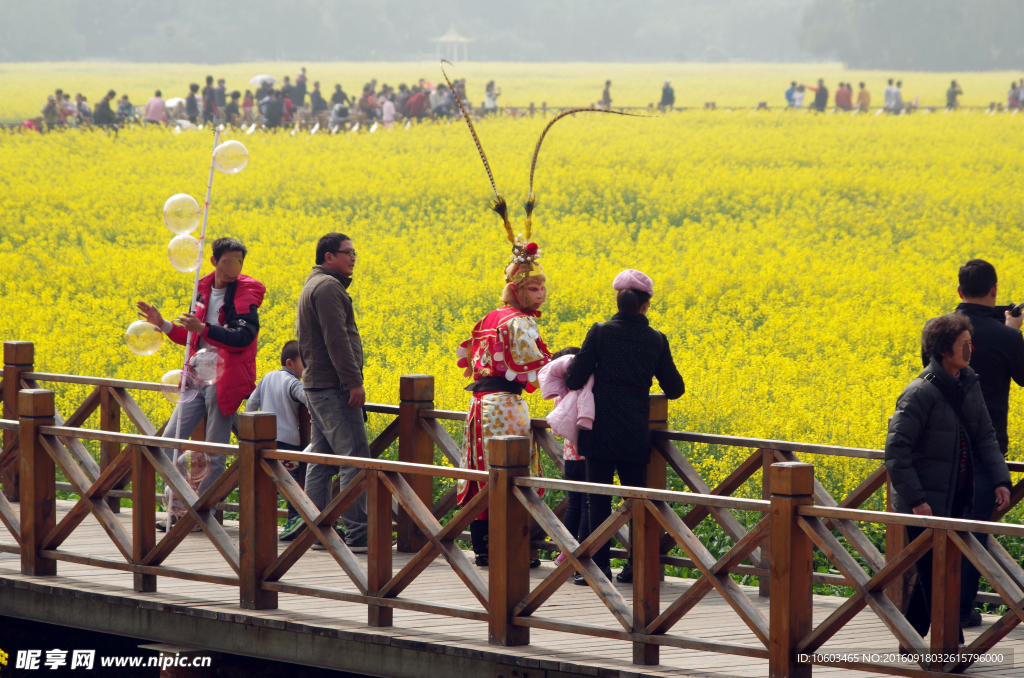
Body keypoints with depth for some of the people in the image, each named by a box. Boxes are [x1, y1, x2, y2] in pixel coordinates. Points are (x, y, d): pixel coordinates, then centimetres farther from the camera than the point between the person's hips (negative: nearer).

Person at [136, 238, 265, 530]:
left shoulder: (246, 293, -7)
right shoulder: (204, 291, 12)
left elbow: (243, 337, -19)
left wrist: (203, 329, -28)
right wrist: (163, 325, 9)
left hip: (224, 381, -6)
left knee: (215, 452, -1)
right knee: (169, 440, 1)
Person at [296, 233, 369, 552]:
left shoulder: (312, 286, 20)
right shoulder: (328, 287, -13)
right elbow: (336, 338, -21)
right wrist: (354, 381, -22)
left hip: (315, 385, 11)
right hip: (335, 387, -11)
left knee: (321, 460, 9)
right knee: (355, 458, -10)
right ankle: (357, 534, -11)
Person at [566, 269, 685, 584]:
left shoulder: (600, 333, -8)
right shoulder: (656, 340, 1)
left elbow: (575, 380, -10)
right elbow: (675, 389, 8)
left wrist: (571, 367, 13)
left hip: (601, 429, -2)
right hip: (636, 433, 2)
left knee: (599, 498, 2)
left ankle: (599, 566, 0)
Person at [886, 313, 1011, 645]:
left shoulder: (968, 384, 7)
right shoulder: (921, 393, -17)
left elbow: (985, 436, 11)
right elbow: (896, 451, -19)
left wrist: (1000, 479, -3)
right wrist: (915, 499, -23)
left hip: (956, 499, 8)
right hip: (925, 502, -8)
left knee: (933, 573, 14)